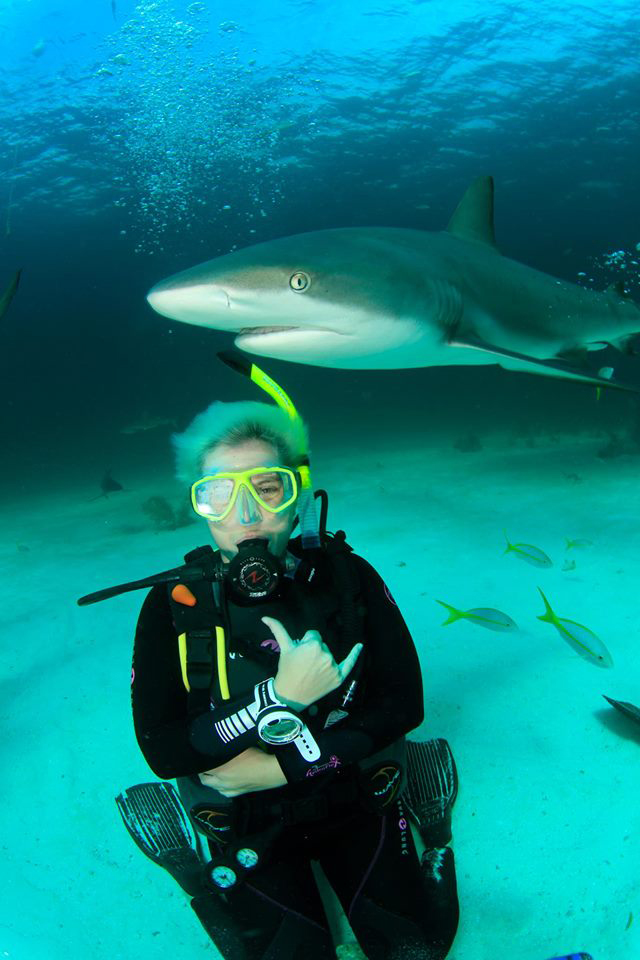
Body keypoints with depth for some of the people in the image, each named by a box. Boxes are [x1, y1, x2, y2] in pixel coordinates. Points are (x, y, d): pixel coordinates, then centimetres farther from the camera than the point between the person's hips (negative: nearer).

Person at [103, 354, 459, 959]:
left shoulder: (347, 577, -12)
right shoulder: (172, 606, -15)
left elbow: (403, 703, -11)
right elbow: (164, 751, -18)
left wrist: (283, 765, -18)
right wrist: (280, 697, -29)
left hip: (356, 798, 1)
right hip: (242, 823, 0)